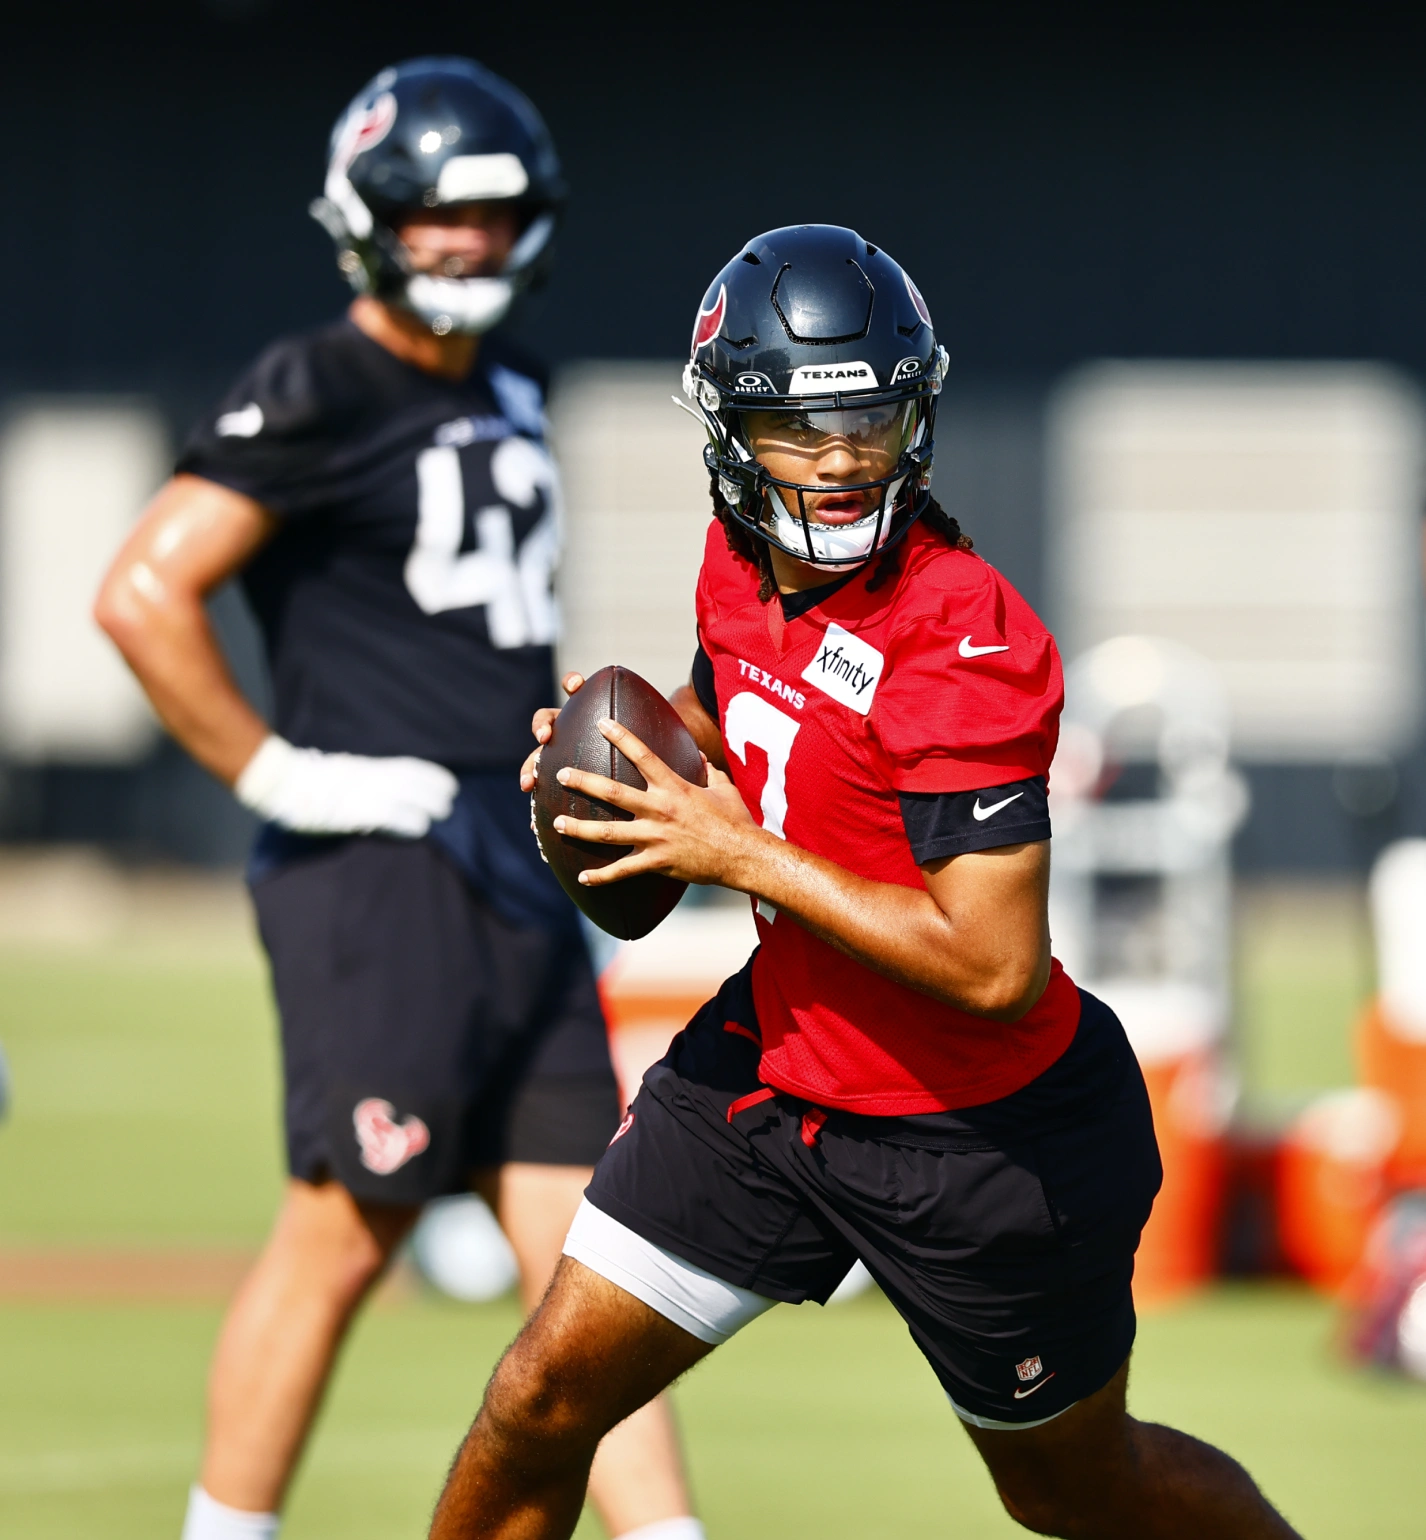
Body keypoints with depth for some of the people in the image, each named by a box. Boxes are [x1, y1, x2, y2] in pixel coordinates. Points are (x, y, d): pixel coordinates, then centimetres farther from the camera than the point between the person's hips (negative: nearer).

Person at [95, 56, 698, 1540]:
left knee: (579, 1252, 4)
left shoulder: (509, 396, 16)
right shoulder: (317, 395, -9)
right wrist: (276, 774, -14)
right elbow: (142, 593, -17)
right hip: (380, 869, -8)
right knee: (341, 1239, -5)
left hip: (517, 875, 8)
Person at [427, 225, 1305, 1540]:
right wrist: (615, 753, -3)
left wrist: (744, 853, -26)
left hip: (981, 1137, -6)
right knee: (544, 1400, 2)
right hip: (775, 1067, 6)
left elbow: (995, 965, -30)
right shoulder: (741, 559, -4)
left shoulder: (965, 644, -28)